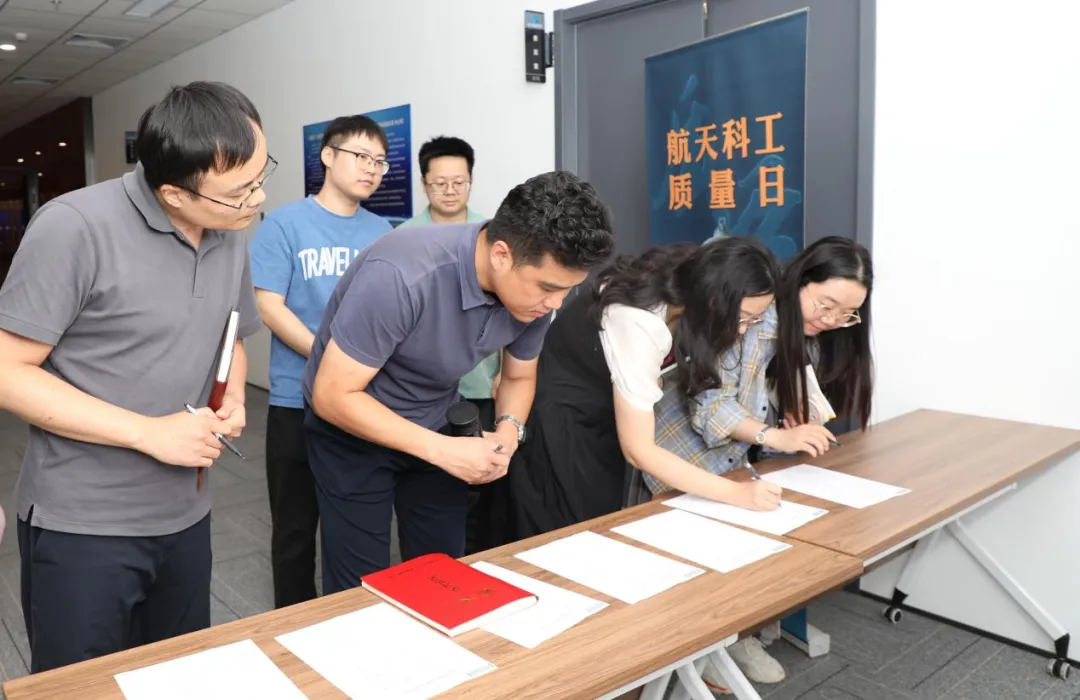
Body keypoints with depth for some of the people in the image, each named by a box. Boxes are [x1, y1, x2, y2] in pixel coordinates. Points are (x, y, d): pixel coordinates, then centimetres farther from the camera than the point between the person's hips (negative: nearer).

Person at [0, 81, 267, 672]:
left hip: (186, 516, 6)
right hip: (81, 525, -5)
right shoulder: (74, 228, -19)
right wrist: (150, 433, -21)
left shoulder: (231, 236, 2)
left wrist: (234, 400, -5)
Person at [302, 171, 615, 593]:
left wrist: (508, 432, -18)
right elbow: (332, 396, -27)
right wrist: (442, 451, -29)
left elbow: (519, 376, 3)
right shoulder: (401, 276, -35)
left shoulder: (534, 289, -15)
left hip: (430, 426, 5)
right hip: (350, 426, -5)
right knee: (361, 590, 1)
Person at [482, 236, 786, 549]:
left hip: (597, 416, 8)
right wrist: (737, 493, -27)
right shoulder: (640, 324, -36)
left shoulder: (683, 292, -12)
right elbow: (638, 450, -28)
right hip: (555, 421, -8)